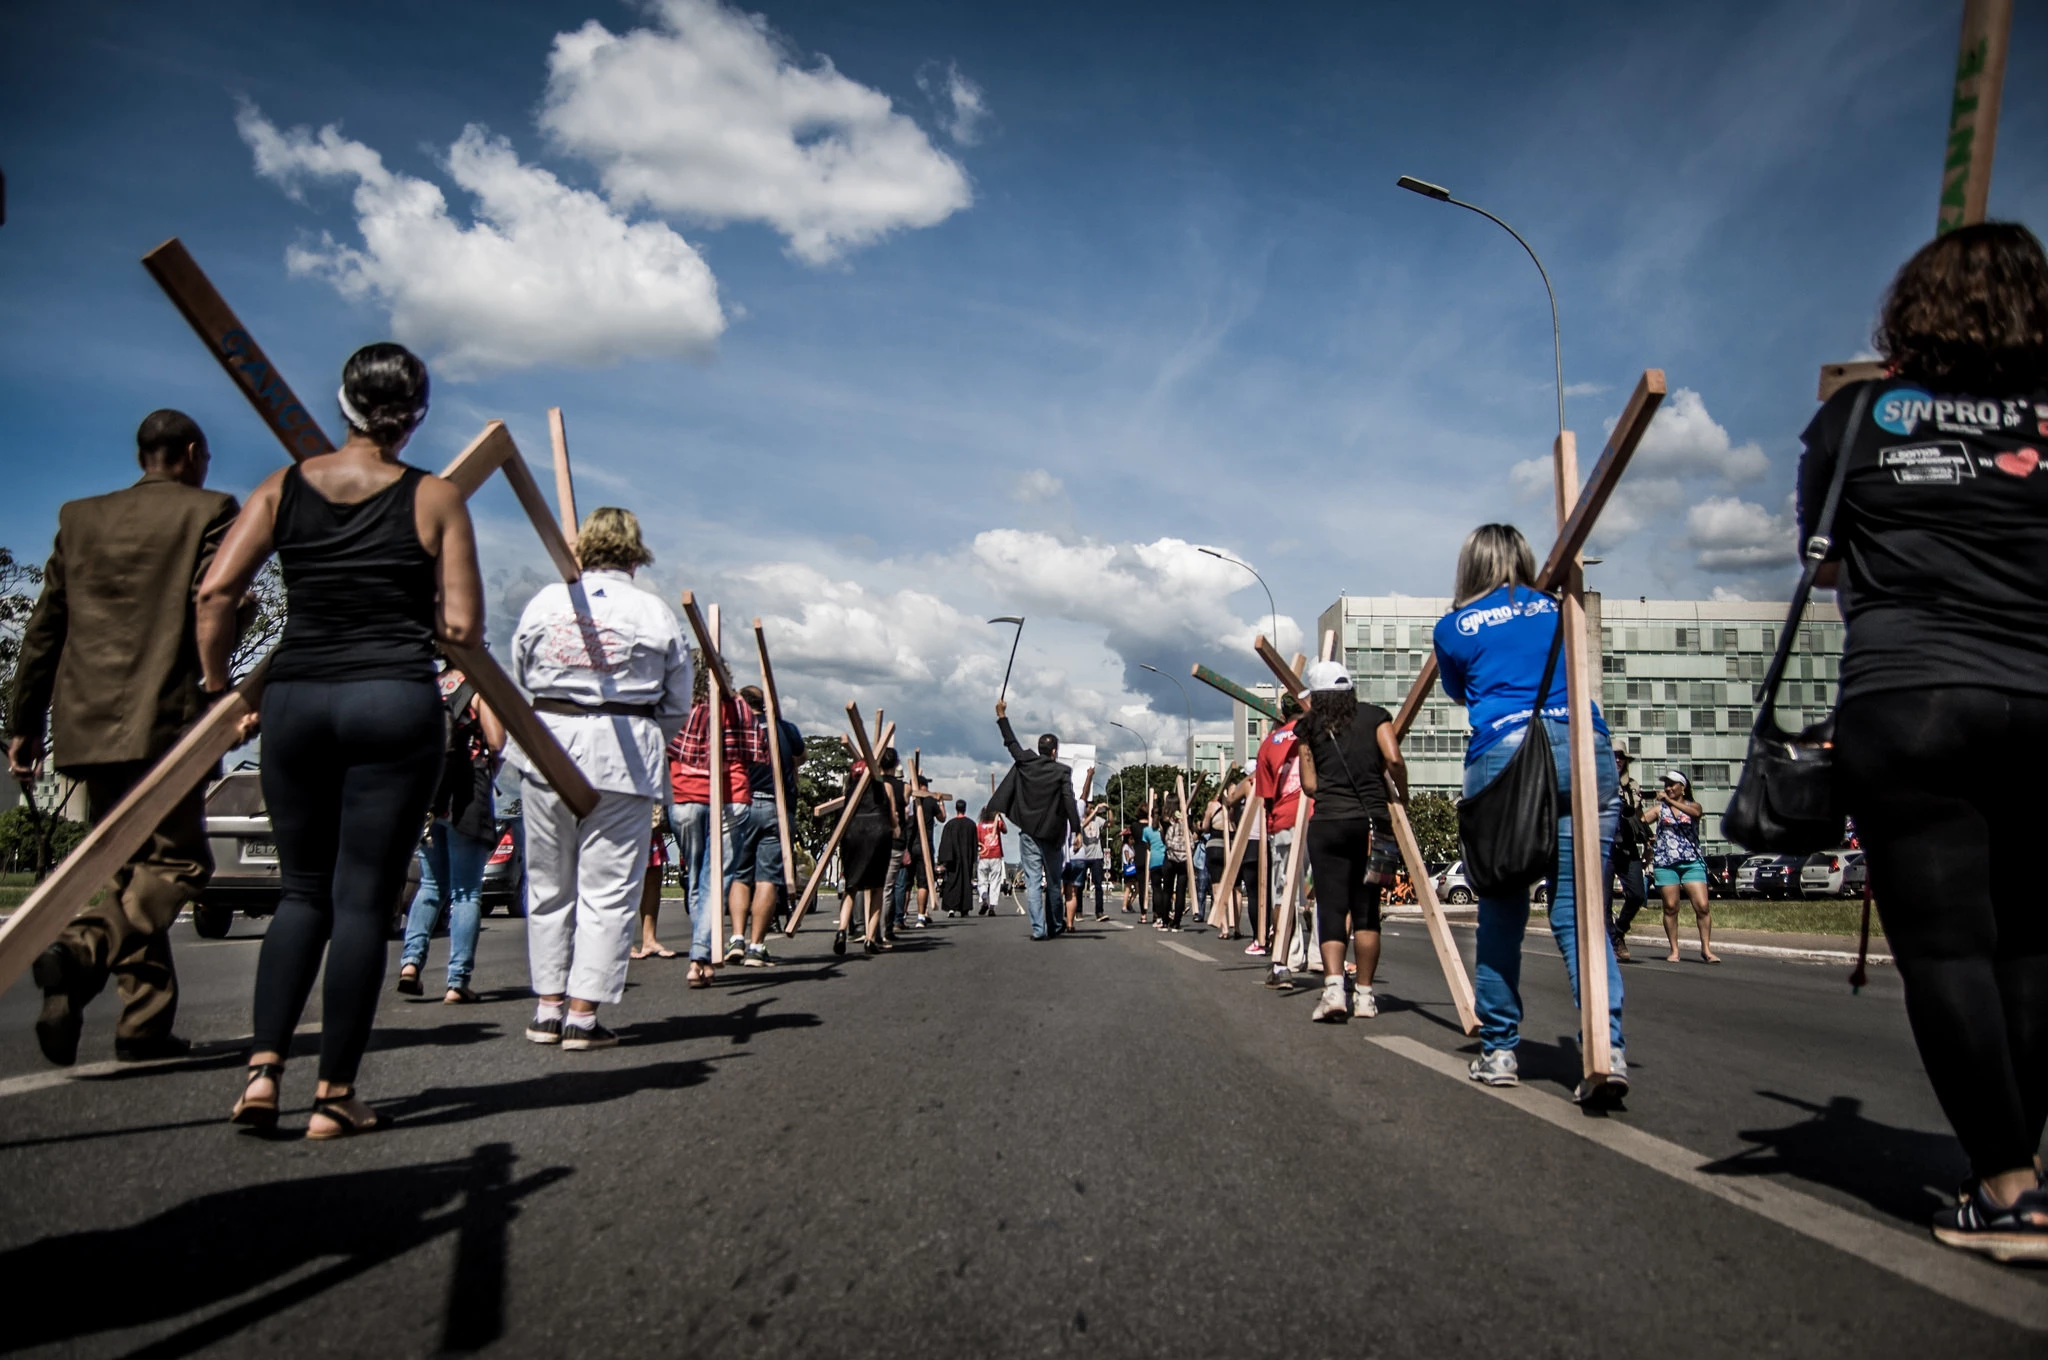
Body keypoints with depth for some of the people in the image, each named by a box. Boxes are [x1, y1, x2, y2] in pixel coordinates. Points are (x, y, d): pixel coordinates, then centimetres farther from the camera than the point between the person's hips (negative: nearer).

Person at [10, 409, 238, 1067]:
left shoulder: (79, 517, 15)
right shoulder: (208, 511, 0)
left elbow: (43, 629, 14)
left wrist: (23, 722, 17)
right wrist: (220, 689, 0)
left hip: (88, 723, 6)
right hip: (164, 719, -6)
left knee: (130, 871, 12)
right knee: (177, 862, 0)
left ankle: (145, 1021, 10)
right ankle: (83, 950, -26)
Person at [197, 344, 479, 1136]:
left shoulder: (284, 487, 7)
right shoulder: (436, 498, 0)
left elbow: (215, 591, -1)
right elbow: (462, 628, -3)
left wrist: (218, 686, 11)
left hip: (294, 700, 3)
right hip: (397, 700, -3)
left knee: (302, 891, 16)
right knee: (363, 900, 2)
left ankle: (263, 1067, 4)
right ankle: (336, 1096, 7)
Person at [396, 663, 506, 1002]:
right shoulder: (479, 688, -5)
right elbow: (495, 742, -15)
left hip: (428, 796, 5)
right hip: (466, 797, -5)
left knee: (431, 885, 18)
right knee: (466, 893, 0)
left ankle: (410, 960, 2)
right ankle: (457, 983, -3)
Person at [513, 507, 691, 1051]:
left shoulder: (543, 602, 5)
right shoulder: (656, 613, 0)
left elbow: (521, 678, 15)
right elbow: (677, 706, 5)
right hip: (625, 754, -3)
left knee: (548, 884, 13)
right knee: (609, 888, 2)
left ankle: (548, 1007, 18)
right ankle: (582, 1015, 2)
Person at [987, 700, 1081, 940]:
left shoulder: (1026, 763, 2)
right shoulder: (1062, 771, -7)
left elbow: (1011, 743, 16)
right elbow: (1069, 802, -15)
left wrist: (1002, 717, 27)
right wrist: (1077, 830, -14)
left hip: (1029, 834, 2)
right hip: (1052, 835, -2)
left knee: (1033, 882, 0)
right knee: (1053, 883, 12)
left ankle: (1038, 929, -7)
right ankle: (1054, 926, 23)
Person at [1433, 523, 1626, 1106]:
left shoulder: (1453, 627, 15)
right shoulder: (1557, 608, 22)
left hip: (1502, 756, -2)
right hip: (1585, 749, 2)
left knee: (1500, 910, 9)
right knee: (1579, 907, 0)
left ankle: (1498, 1051, 12)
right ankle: (1607, 1047, -15)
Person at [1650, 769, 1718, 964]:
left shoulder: (1692, 805, 10)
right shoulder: (1659, 808, 12)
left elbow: (1695, 812, -15)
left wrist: (1670, 801, -21)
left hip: (1692, 862, 0)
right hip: (1665, 863, 0)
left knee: (1702, 906, -8)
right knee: (1670, 907, -2)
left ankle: (1706, 949, -1)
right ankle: (1674, 950, 4)